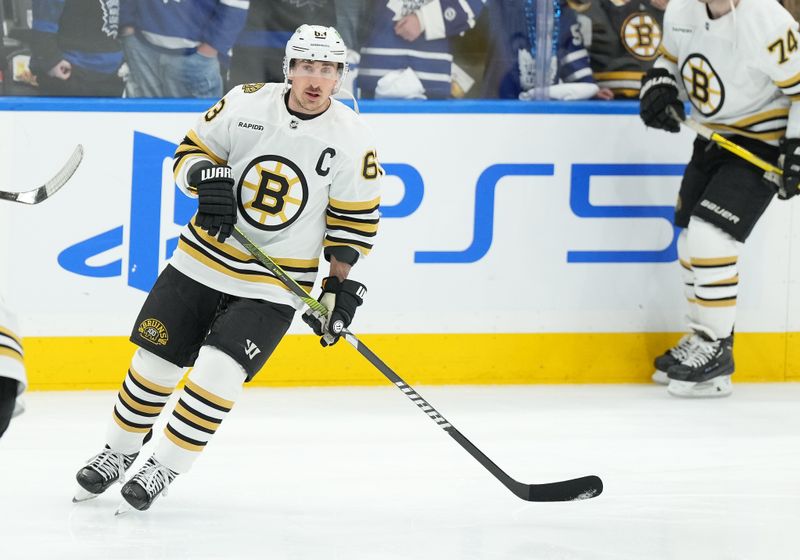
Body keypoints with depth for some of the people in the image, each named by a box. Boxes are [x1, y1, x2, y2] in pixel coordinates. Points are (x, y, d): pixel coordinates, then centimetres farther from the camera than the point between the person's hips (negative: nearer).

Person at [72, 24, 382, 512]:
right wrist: (208, 178, -19)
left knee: (218, 374, -16)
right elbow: (192, 150, 2)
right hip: (204, 260, 2)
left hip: (275, 284, -2)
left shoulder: (352, 139, -10)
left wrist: (340, 286, -7)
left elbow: (354, 218, -2)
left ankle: (165, 468, 0)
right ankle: (120, 451, 29)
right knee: (155, 361, 6)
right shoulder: (245, 104, -9)